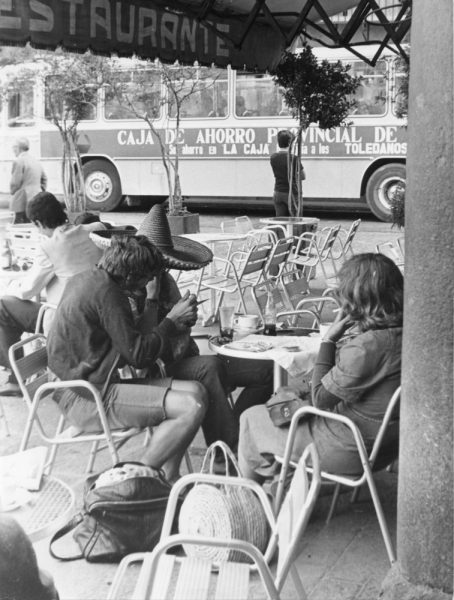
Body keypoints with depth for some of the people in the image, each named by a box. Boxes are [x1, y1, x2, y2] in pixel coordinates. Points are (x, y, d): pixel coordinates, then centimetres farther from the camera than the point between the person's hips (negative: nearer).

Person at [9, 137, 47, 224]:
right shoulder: (36, 161, 15)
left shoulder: (18, 161, -11)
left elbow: (15, 183, -12)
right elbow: (44, 179, 23)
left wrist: (12, 192, 6)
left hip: (22, 203, -8)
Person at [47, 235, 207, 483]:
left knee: (195, 390, 4)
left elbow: (127, 336, 19)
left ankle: (168, 481, 5)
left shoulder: (86, 279, 12)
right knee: (191, 408, -20)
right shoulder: (105, 292, -19)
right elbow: (138, 355, -16)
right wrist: (172, 321, -4)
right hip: (87, 400, -10)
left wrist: (172, 320, 9)